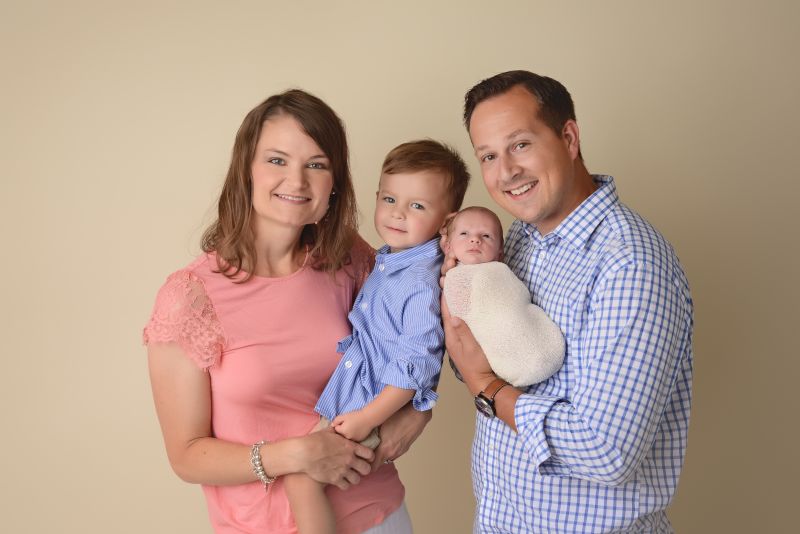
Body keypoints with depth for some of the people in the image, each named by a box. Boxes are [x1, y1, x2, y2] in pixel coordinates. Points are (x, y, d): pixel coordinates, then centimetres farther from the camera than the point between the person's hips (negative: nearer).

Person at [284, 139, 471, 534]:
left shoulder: (422, 282, -24)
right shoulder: (387, 260, 5)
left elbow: (415, 364, -24)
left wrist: (367, 417, -21)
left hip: (379, 400, -9)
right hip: (347, 396, 9)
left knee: (302, 477, -9)